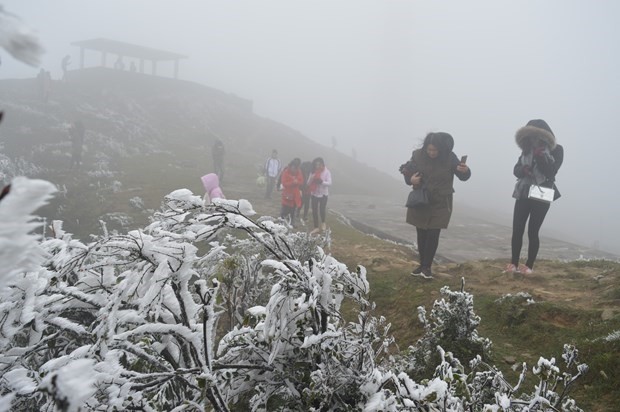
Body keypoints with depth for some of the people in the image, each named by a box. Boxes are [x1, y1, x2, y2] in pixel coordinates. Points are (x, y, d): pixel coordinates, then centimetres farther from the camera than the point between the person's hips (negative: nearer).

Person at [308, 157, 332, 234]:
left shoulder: (327, 172, -7)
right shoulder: (313, 172, 2)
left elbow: (329, 183, -14)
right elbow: (308, 183, 1)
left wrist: (322, 182, -32)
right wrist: (313, 177, -17)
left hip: (323, 194, -3)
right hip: (314, 194, 3)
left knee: (322, 209, -5)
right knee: (314, 211, 4)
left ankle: (323, 223, 26)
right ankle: (316, 227, 15)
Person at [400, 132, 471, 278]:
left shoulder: (449, 158, -14)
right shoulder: (418, 155, -10)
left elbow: (463, 176, -9)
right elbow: (407, 171, 3)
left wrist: (465, 171, -33)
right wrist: (411, 179, -20)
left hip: (440, 204, -2)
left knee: (433, 234, -3)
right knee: (421, 234, 9)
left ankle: (427, 266, 11)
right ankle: (421, 264, 24)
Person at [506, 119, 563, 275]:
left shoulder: (556, 150, -3)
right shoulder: (527, 150, 11)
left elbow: (551, 172, -14)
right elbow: (516, 170, 4)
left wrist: (540, 156, -21)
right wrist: (524, 170, -17)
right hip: (523, 194, 4)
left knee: (533, 231, -4)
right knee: (517, 230, 0)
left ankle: (529, 265, 6)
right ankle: (514, 263, 9)